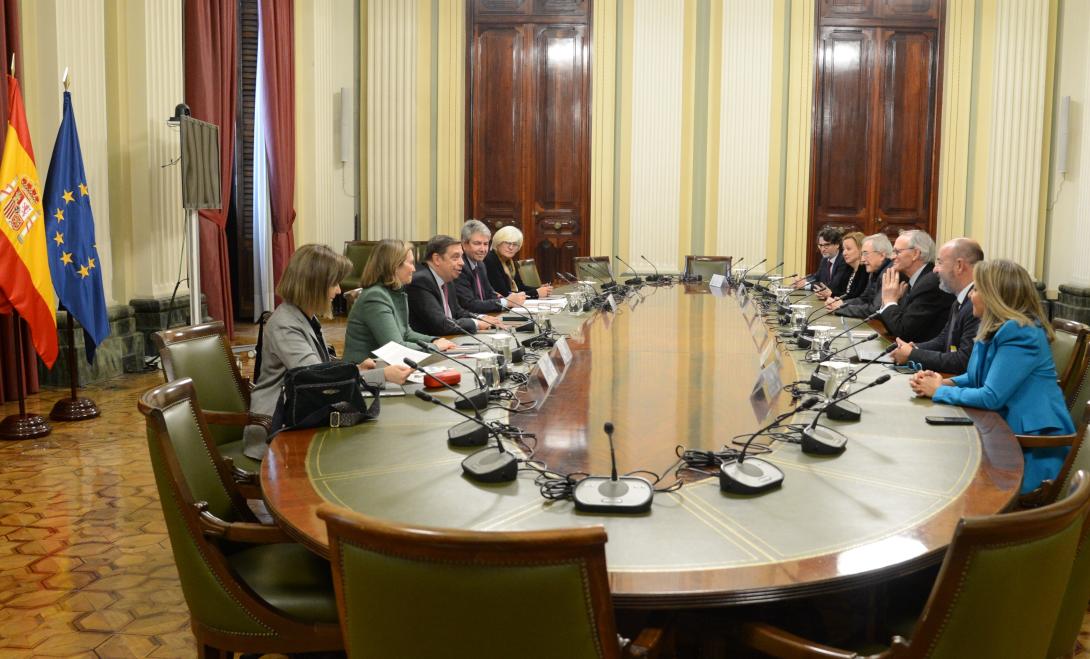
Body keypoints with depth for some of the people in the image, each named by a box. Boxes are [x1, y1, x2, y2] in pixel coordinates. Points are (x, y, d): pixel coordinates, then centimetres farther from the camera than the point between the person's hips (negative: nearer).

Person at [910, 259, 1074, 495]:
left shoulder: (1020, 335, -22)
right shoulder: (995, 328, 8)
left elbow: (991, 397, -25)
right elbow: (977, 378, 17)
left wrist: (939, 391, -12)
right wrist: (945, 382, -3)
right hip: (1005, 432, 8)